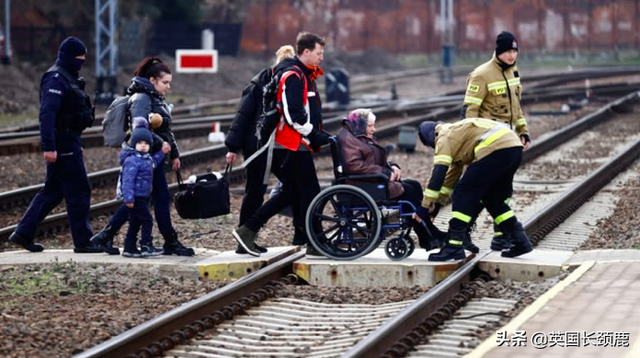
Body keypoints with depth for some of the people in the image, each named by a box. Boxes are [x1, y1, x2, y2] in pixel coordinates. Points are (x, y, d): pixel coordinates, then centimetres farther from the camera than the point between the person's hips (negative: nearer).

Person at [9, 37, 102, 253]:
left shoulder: (68, 79, 17)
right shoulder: (55, 79, -15)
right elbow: (47, 114, -23)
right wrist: (48, 146, -29)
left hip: (69, 143, 10)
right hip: (62, 144, -10)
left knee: (52, 191, 13)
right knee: (79, 191, -5)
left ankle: (23, 233, 15)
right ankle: (82, 241, 0)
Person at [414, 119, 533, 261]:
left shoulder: (445, 137, 6)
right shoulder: (456, 132, 34)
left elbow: (438, 172, -4)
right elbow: (452, 174, 40)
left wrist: (425, 206, -1)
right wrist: (436, 205, 41)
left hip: (496, 148, -10)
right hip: (515, 148, 10)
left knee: (464, 192, -2)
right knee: (493, 198, 24)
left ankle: (454, 246, -6)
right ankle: (520, 241, 23)